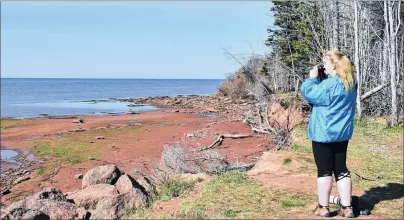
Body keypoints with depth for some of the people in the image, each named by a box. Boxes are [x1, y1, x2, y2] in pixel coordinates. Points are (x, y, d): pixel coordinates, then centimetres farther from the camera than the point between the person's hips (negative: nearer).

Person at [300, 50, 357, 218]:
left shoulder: (330, 84, -21)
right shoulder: (350, 83, 8)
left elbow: (308, 93, -14)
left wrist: (312, 77, -1)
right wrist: (318, 79, 4)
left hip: (324, 133, -8)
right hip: (342, 133, 8)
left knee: (324, 170, 2)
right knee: (341, 169, 11)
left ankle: (323, 207, 12)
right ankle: (346, 208, 14)